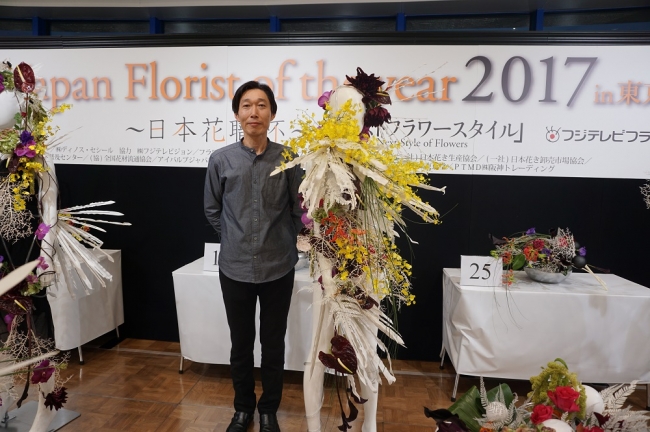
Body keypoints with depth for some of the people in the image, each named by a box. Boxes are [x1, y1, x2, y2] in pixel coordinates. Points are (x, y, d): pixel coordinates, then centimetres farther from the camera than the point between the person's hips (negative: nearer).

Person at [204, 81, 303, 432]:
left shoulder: (287, 158, -7)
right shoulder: (220, 159, -3)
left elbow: (299, 210, 3)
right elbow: (212, 210, 10)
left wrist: (282, 242, 8)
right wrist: (236, 239, 11)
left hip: (278, 268, -1)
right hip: (235, 268, 1)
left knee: (273, 344, 14)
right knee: (241, 344, 15)